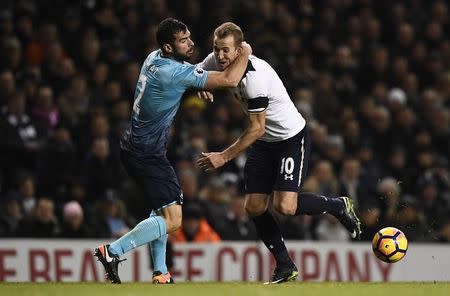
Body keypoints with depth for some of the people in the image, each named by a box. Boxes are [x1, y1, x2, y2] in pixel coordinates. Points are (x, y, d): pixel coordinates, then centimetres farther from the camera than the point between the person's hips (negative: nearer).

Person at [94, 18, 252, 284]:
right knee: (172, 219, -11)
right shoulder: (175, 72, -23)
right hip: (148, 154, -10)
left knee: (162, 209, 23)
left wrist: (199, 88, 11)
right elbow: (229, 80, -20)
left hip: (134, 147, 10)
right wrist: (245, 53, -2)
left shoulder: (155, 58, 4)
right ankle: (113, 251, -14)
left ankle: (160, 273, 22)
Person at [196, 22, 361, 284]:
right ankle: (285, 267, 12)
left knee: (285, 206, -20)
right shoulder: (216, 62, -8)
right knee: (255, 207, -1)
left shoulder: (254, 75, -31)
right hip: (264, 142, 8)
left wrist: (224, 157, -25)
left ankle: (339, 206, 8)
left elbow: (256, 128, -27)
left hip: (292, 137, -8)